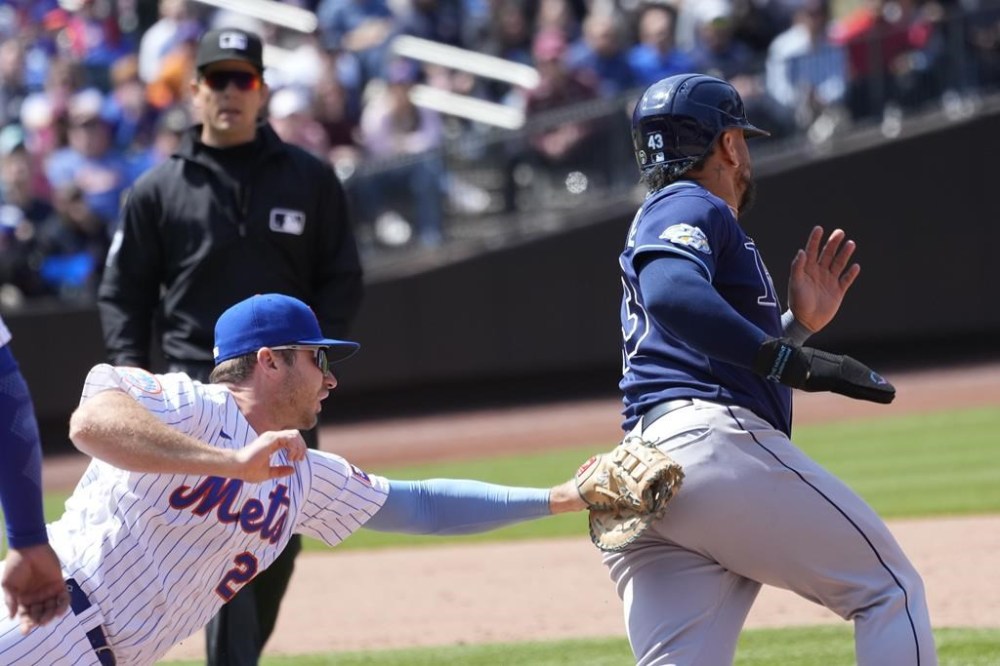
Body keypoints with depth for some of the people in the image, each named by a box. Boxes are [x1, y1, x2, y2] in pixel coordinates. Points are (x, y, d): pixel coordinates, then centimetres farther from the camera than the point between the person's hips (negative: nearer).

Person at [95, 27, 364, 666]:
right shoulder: (159, 189, 4)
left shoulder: (310, 179, 6)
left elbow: (342, 281, 7)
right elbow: (124, 292, 7)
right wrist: (131, 377, -5)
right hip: (202, 381, -2)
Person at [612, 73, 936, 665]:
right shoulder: (693, 207, 3)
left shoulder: (656, 222, 33)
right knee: (891, 590, 2)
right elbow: (673, 297, -20)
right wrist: (794, 361, -21)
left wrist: (797, 324, 29)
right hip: (714, 443, -9)